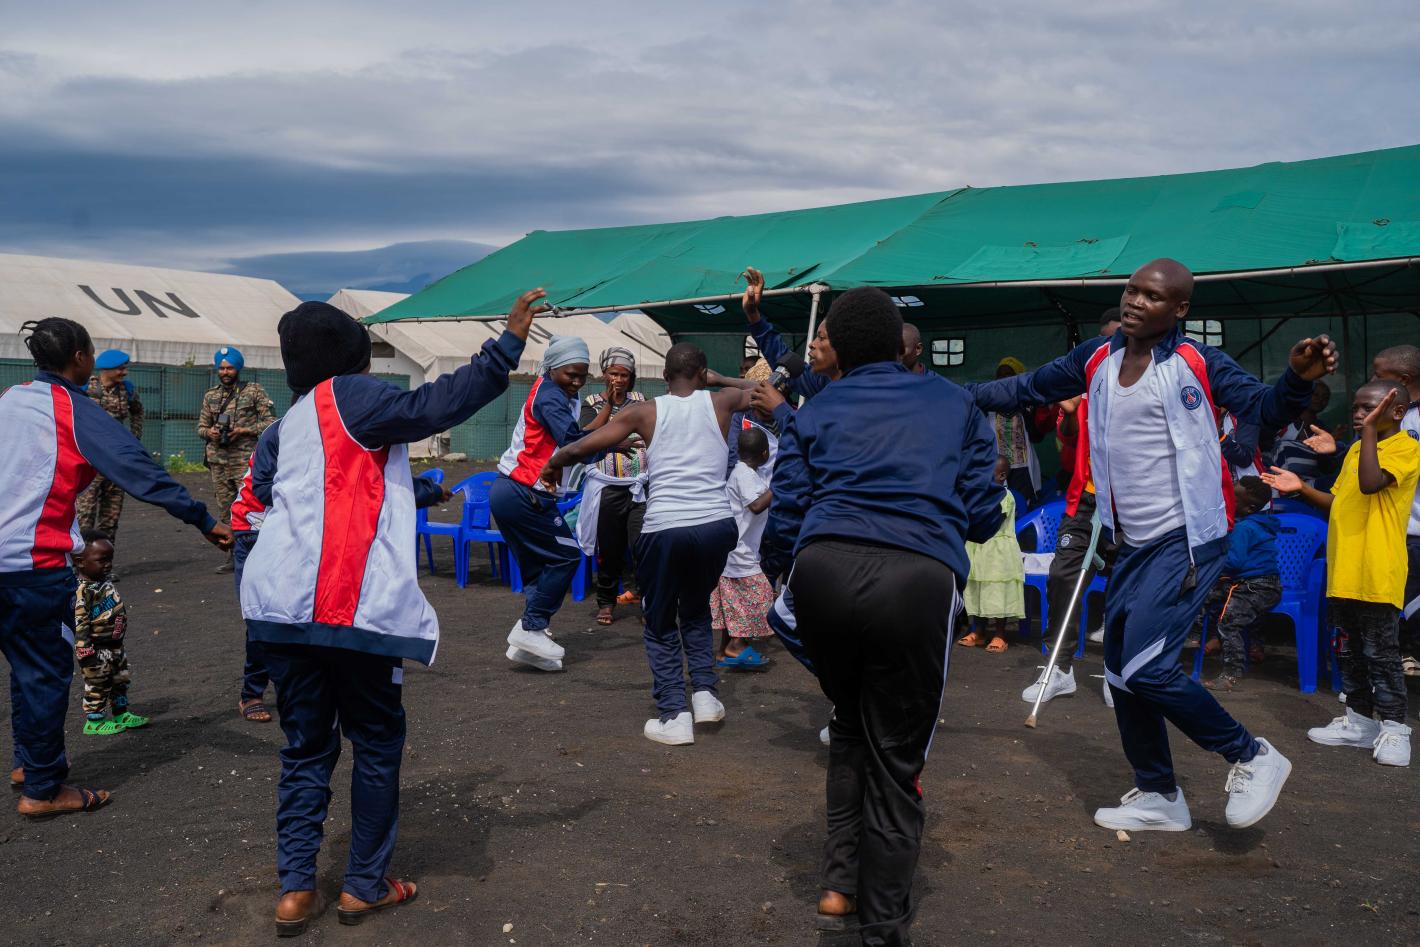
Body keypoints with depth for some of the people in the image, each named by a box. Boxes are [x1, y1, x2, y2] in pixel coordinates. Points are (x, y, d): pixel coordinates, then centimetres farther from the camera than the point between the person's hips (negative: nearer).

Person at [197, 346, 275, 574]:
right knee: (225, 510, 9)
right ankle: (233, 556, 17)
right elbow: (201, 426, 19)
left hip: (245, 460, -5)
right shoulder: (210, 396, 14)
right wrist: (209, 432, -4)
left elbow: (269, 422, -3)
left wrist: (243, 430, -14)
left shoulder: (254, 392, 0)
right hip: (218, 461, 5)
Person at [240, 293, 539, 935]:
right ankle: (364, 885, 15)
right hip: (349, 606, -7)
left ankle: (295, 889, 11)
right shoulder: (350, 395, -2)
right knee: (377, 740, 9)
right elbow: (435, 406, -14)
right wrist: (509, 342, -14)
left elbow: (263, 484, 23)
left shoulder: (291, 423, 19)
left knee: (306, 745, 15)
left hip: (282, 604, 7)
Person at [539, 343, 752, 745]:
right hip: (716, 526, 2)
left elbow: (580, 447, 8)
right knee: (696, 611, 28)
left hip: (664, 529, -2)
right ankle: (705, 692, 16)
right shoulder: (719, 402, 8)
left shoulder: (645, 412, 6)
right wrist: (723, 380, 29)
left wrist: (552, 465, 25)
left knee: (660, 625, 16)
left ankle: (674, 714, 5)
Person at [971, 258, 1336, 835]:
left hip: (1187, 539, -7)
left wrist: (1298, 378, -36)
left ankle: (1253, 757, 5)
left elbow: (1265, 408, -15)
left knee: (1147, 666, -17)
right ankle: (1158, 797, 28)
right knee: (1122, 672, 12)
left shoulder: (1195, 364, -9)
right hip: (1133, 544, 7)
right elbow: (1027, 388, 14)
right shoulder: (1096, 360, 6)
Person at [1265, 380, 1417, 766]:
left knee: (1380, 652, -2)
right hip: (1343, 572, 8)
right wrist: (1302, 488, 6)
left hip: (1378, 573, -8)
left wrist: (1370, 429, -23)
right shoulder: (1356, 448, 17)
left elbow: (1371, 484, -26)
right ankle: (1359, 720, 24)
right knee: (1350, 650, 14)